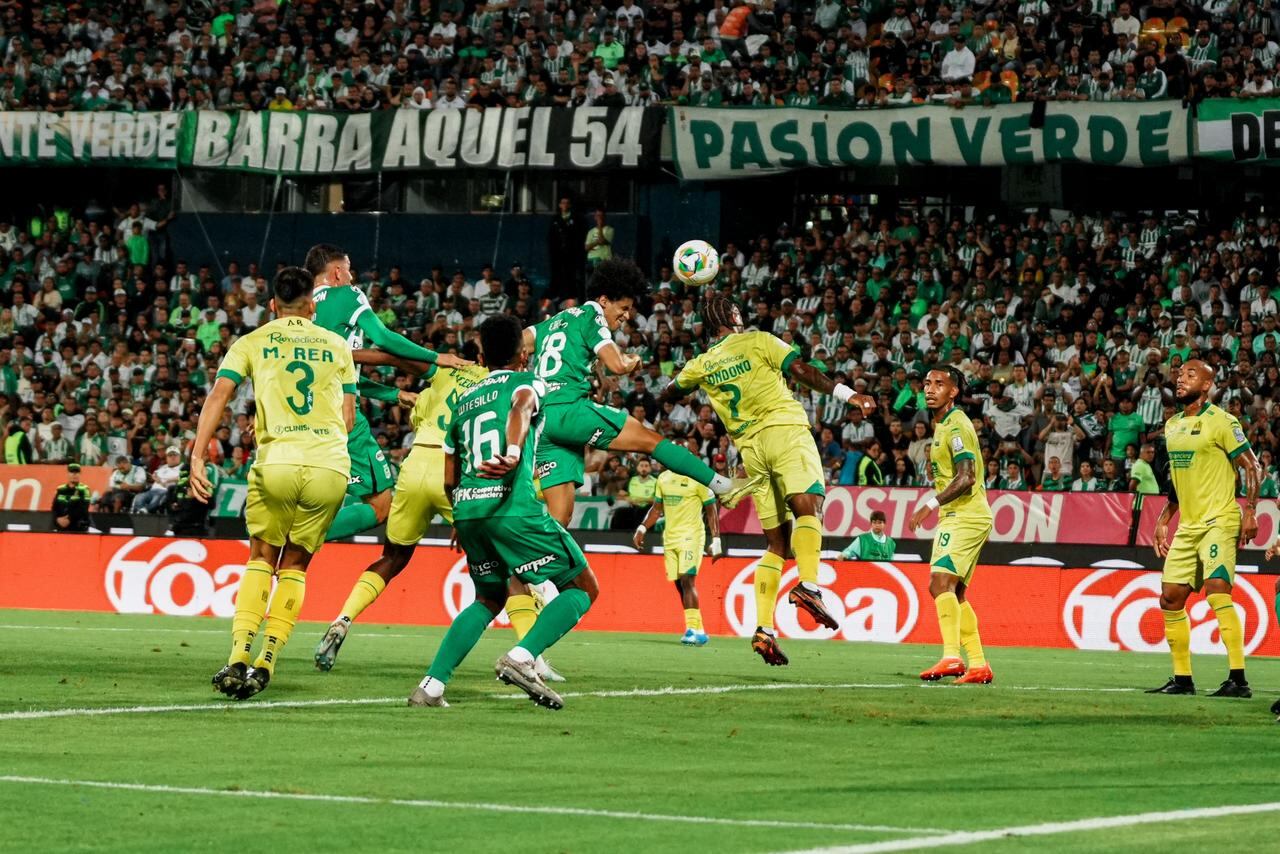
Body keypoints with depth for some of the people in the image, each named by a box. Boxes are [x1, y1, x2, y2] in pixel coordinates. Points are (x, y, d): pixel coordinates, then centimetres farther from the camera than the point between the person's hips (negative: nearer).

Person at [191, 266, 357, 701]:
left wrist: (198, 458, -5)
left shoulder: (251, 344, 14)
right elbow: (348, 419, 17)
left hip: (277, 462, -1)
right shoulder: (338, 346, 20)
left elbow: (219, 395, 0)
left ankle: (238, 660, -1)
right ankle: (266, 665, 5)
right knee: (294, 564, 16)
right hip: (331, 466, 1)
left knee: (261, 558, 15)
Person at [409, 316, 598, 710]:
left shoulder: (464, 400, 25)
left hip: (466, 511, 7)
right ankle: (521, 657, -16)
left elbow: (449, 478, 27)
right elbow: (520, 407, -19)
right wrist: (513, 453, -36)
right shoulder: (527, 382, 8)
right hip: (513, 507, -7)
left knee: (490, 599, 25)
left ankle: (431, 685, 12)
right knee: (583, 588, 3)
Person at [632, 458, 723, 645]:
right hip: (670, 537, 6)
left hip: (691, 536, -6)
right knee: (679, 584, 3)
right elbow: (657, 508, 22)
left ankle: (694, 629, -19)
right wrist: (642, 528, 10)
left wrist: (716, 540, -9)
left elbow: (711, 510, -4)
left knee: (687, 580, -17)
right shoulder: (663, 479, 12)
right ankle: (695, 630, 8)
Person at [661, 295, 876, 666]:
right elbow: (801, 370, -7)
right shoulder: (759, 342, 4)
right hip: (784, 430, -5)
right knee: (807, 505, -21)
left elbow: (669, 395, 34)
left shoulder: (702, 364, 17)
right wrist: (846, 394, -9)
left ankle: (763, 629, -1)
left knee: (776, 543, 8)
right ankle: (808, 585, -47)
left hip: (750, 448, 5)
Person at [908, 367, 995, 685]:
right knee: (955, 593, 11)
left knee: (941, 582, -22)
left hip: (965, 516, -11)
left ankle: (951, 657, -32)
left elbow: (965, 478, -22)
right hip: (956, 516, 11)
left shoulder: (956, 425, -13)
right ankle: (978, 665, 14)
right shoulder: (942, 424, 18)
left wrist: (931, 505, -24)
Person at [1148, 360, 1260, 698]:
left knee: (1217, 589, -22)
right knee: (1170, 598, 5)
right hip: (1188, 527, 8)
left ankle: (1238, 680, -24)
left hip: (1219, 521, -8)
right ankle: (1182, 679, 15)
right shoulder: (1172, 425, 15)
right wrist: (1163, 521, 22)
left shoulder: (1221, 421, -8)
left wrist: (1250, 512, -16)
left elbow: (1251, 466, -7)